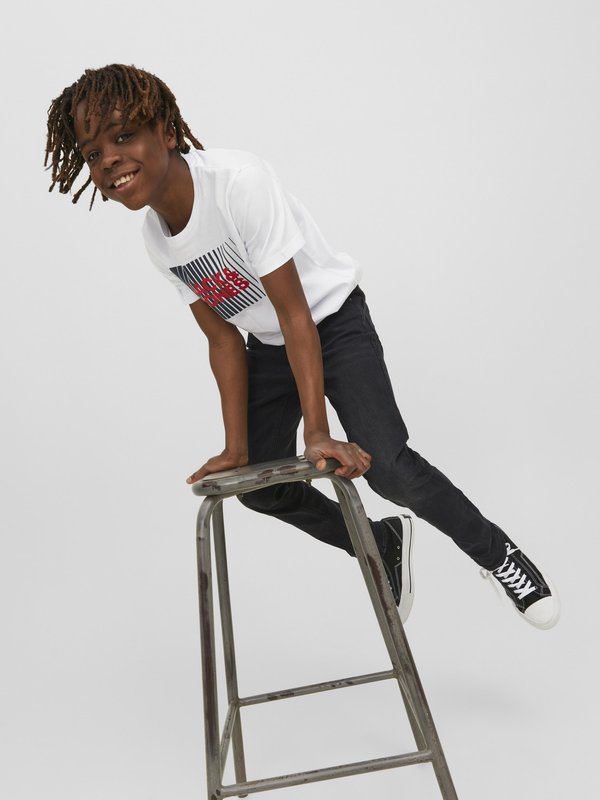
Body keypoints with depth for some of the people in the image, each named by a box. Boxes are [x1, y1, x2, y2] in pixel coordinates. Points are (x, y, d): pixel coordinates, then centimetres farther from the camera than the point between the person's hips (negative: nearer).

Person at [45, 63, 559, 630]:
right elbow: (223, 339, -3)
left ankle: (496, 553, 6)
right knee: (262, 487, 6)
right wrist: (236, 448, -7)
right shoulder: (156, 240, -9)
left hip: (333, 320, -7)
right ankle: (387, 543, 29)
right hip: (269, 344, 7)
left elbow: (294, 312, -30)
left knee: (387, 466, -21)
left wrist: (317, 432, -32)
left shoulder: (238, 181, -30)